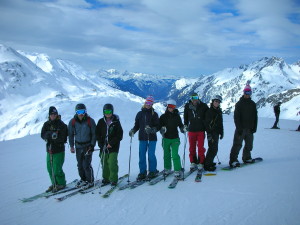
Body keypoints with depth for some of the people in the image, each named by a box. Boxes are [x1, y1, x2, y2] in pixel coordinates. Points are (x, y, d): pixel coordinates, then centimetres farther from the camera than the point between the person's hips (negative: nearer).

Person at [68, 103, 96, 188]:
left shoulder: (90, 121, -8)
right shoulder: (72, 122, 0)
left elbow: (94, 134, -2)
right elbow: (71, 134, 10)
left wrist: (92, 145, -7)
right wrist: (71, 146, 5)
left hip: (88, 145, -3)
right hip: (78, 146, 4)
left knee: (86, 164, -7)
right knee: (80, 164, 9)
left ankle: (90, 181, 8)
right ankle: (83, 179, 27)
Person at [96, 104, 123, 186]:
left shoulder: (116, 122, -2)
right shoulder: (101, 122, 6)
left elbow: (119, 135, -2)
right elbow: (97, 134, 10)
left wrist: (111, 143, -10)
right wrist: (100, 144, -2)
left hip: (113, 147, -3)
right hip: (103, 147, 3)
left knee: (112, 163, -9)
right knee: (104, 163, 6)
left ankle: (113, 179, 2)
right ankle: (106, 178, 21)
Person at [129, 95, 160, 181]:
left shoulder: (154, 114, 2)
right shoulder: (140, 114, 9)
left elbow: (158, 126, -2)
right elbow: (137, 125, 12)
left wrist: (152, 130, -20)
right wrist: (132, 131, -5)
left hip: (152, 138, -2)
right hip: (142, 138, 3)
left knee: (151, 155, -3)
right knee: (141, 155, 2)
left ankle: (153, 171, 14)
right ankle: (142, 172, 12)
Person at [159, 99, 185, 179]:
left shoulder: (177, 116, 4)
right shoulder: (163, 116, 1)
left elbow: (180, 125, 13)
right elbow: (160, 126, -1)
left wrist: (182, 129, -8)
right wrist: (162, 130, -22)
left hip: (175, 138, -1)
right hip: (166, 138, 1)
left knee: (175, 154, -11)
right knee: (166, 154, 11)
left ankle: (178, 171, -5)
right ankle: (167, 169, 29)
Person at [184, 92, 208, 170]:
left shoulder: (203, 106, -6)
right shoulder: (187, 106, -1)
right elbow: (185, 116, 15)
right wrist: (185, 124, 8)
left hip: (201, 130, -2)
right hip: (191, 130, 2)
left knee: (201, 147, -1)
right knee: (192, 147, 8)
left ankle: (201, 163, 9)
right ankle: (193, 162, 19)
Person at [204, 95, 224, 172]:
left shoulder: (219, 111, 14)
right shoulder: (209, 111, -10)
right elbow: (207, 123, -15)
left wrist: (221, 132, 19)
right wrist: (209, 134, -21)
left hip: (216, 132, 8)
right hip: (211, 132, -8)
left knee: (214, 148, 14)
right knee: (213, 149, -11)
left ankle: (209, 162, 26)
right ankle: (207, 165, -5)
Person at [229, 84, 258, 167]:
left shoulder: (253, 104, 11)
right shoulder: (239, 103, -4)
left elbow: (255, 117, 12)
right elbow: (236, 117, -9)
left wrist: (254, 127, 3)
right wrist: (239, 128, -15)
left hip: (249, 128, 5)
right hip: (241, 128, -5)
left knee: (249, 144, 13)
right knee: (237, 144, -7)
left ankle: (247, 158, 29)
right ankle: (233, 160, -5)